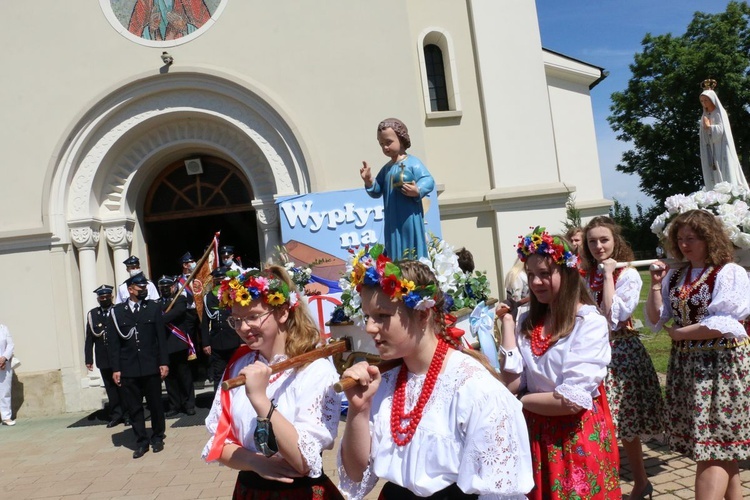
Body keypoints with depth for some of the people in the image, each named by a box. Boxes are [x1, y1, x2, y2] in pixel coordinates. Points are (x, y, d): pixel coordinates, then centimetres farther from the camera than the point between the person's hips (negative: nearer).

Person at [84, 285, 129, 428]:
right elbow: (89, 338, 4)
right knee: (110, 388, 8)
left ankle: (127, 414, 15)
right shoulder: (92, 314, 6)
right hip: (104, 359, 2)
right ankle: (116, 415, 17)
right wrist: (88, 359, 1)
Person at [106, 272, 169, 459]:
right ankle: (141, 441, 18)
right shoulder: (116, 312, 3)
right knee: (134, 407, 6)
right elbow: (113, 343, 2)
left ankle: (157, 438, 24)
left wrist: (164, 362, -3)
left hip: (151, 367, 0)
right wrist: (115, 368, -2)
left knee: (155, 404, 8)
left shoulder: (153, 308, 4)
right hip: (128, 369, 0)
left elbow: (161, 337, 2)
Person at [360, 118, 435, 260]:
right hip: (392, 221, 6)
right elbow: (377, 192, 16)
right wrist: (369, 181, -2)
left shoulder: (413, 163, -5)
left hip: (410, 219, -6)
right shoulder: (386, 169, 14)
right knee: (394, 256, 11)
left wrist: (418, 191, -30)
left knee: (413, 257, -2)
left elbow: (429, 181, -12)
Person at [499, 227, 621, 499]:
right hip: (536, 433, 5)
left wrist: (522, 401, -7)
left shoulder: (590, 322, -16)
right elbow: (511, 384, -6)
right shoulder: (528, 322, 2)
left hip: (578, 436, -5)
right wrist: (507, 323, -6)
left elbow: (572, 400, -21)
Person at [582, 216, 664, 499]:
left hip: (620, 352, -5)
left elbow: (613, 315, -19)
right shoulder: (585, 275, 7)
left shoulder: (628, 275, -7)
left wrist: (608, 274, -16)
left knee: (624, 424, 3)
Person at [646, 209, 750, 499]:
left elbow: (721, 325, -18)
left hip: (721, 365, -6)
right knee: (721, 447, 14)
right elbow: (655, 321, 6)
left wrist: (677, 333, -9)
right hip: (685, 364, 6)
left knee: (711, 446, -3)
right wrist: (656, 286, -4)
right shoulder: (675, 276, 8)